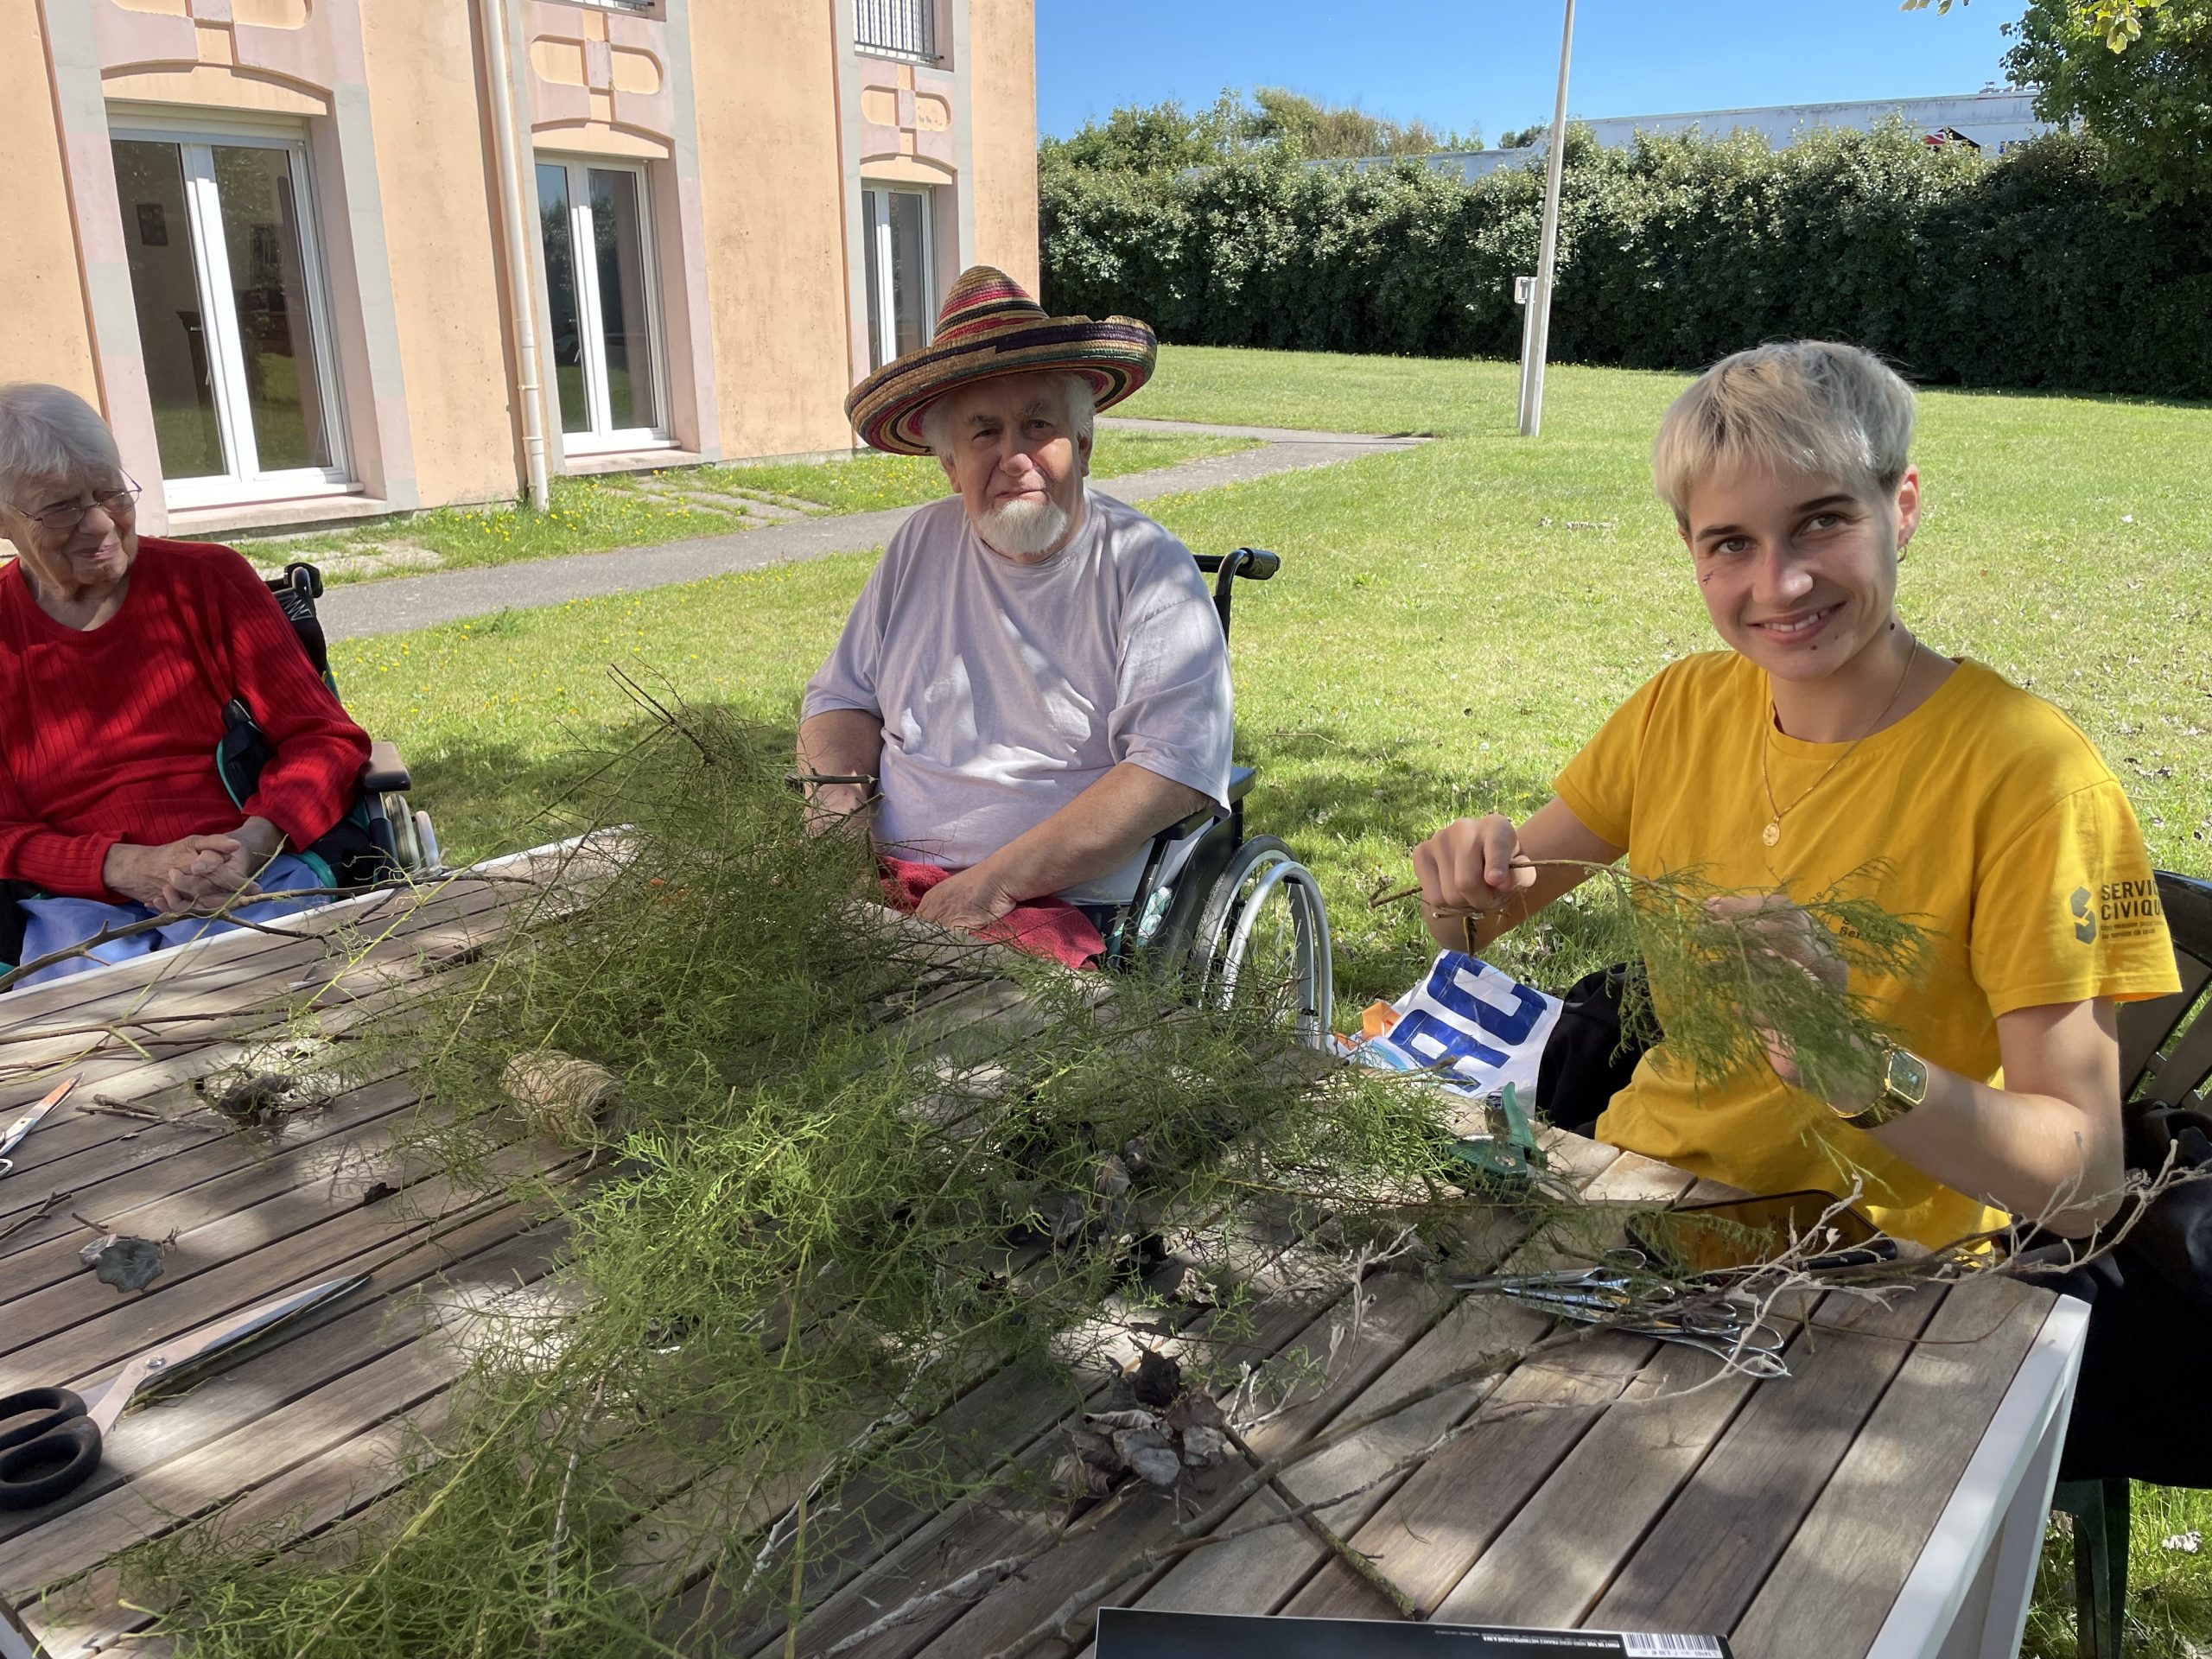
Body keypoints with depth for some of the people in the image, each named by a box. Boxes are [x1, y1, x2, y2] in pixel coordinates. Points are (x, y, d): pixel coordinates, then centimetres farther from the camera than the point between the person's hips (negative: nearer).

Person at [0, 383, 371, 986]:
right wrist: (126, 867, -16)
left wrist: (255, 840, -16)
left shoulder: (209, 579, 9)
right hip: (78, 899, 1)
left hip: (252, 873, 0)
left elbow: (325, 737, 5)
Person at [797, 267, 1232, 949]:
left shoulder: (1149, 568, -3)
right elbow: (842, 698, 21)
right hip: (891, 888, 5)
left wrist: (995, 882, -20)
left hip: (1069, 908, -5)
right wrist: (835, 817, -1)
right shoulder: (922, 543, 13)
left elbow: (1176, 766, -14)